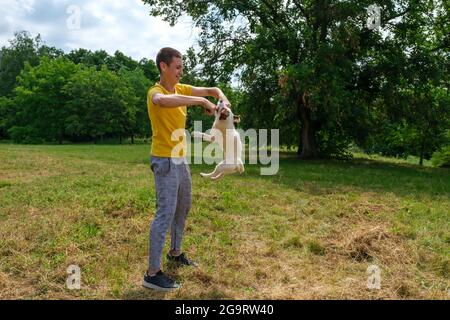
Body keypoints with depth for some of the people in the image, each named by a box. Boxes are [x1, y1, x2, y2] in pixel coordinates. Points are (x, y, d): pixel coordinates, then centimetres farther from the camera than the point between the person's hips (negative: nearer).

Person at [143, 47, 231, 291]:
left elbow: (213, 90, 16)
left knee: (183, 207, 19)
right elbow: (163, 101, -42)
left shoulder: (181, 89, 9)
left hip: (180, 160, 9)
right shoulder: (155, 92, -15)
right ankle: (152, 274, -1)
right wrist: (202, 101, -34)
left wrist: (223, 100, -7)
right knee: (166, 213, -9)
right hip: (165, 161, -9)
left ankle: (175, 253, 37)